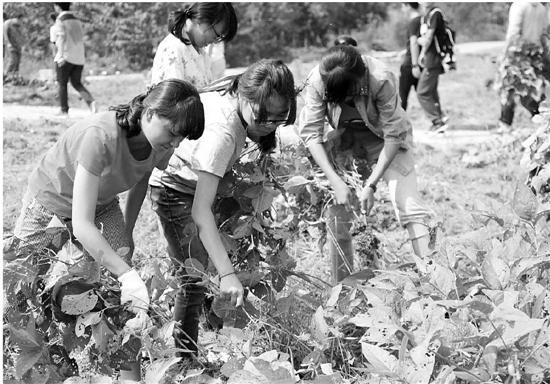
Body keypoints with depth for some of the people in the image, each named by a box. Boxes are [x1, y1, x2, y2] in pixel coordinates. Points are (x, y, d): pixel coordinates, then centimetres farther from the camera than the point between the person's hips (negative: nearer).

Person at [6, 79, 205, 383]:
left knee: (125, 297, -10)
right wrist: (128, 274, -48)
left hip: (103, 206, 5)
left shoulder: (161, 144, -20)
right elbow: (81, 226, -44)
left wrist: (126, 233, 6)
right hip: (50, 205, -5)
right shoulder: (100, 137, -40)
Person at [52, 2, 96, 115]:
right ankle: (91, 102, -12)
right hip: (79, 58, 6)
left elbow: (62, 37, -20)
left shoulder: (60, 20, -6)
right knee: (77, 83, 11)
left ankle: (64, 111, 8)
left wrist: (61, 56, -27)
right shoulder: (77, 21, 14)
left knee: (62, 84, 7)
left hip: (66, 57, -6)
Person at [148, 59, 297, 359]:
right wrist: (227, 275, -53)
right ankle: (185, 357, 1)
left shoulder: (237, 90, -19)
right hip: (175, 190, -9)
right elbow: (200, 210, -46)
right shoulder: (221, 132, -42)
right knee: (195, 274, -11)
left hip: (197, 182, 9)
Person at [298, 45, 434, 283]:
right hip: (343, 138, 2)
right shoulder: (316, 82, -29)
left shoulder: (382, 81, -35)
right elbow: (310, 132, -24)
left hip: (382, 137, -2)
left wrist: (371, 185, -32)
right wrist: (336, 182, -33)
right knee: (336, 209, -8)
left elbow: (394, 136, -28)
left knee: (408, 203, -17)